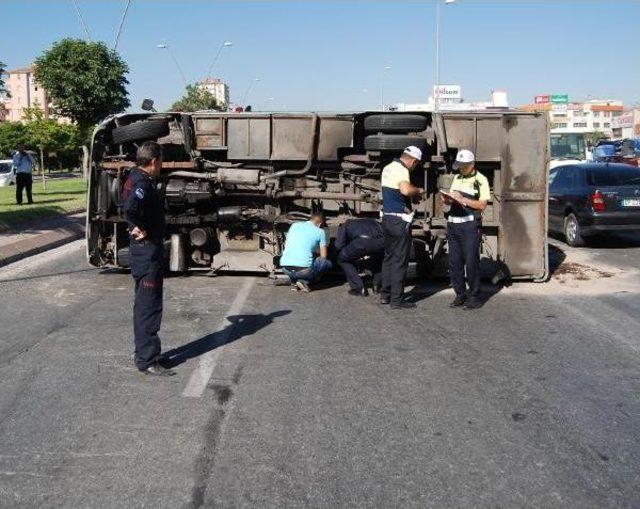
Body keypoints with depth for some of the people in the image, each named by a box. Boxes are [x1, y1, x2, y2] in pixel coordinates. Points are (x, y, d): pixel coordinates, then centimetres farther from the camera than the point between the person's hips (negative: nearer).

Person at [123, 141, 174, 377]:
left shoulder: (135, 178, 12)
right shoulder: (143, 183, -20)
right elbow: (131, 207, -39)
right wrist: (141, 229, -23)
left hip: (144, 250, 11)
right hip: (148, 250, -11)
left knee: (144, 304, 18)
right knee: (149, 306, -5)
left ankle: (144, 353, 29)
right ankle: (147, 361, 2)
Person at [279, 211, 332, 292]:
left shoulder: (295, 225, 17)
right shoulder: (320, 232, 7)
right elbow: (323, 256, 9)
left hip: (285, 269, 5)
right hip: (303, 269, -5)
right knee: (327, 263, 17)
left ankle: (293, 281, 14)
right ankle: (304, 282, -1)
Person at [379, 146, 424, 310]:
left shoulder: (388, 168, 14)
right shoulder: (402, 170, -16)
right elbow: (406, 190, -34)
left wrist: (413, 193, 19)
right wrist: (418, 190, -15)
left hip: (387, 217, 9)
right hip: (399, 220, -9)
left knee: (389, 257, 16)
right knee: (400, 261, -3)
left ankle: (385, 295, 20)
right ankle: (396, 299, 0)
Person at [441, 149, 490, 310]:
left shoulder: (480, 180, -3)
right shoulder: (457, 178, 18)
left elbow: (482, 205, -10)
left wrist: (462, 199, -18)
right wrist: (447, 199, -2)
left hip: (470, 225, -7)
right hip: (453, 223, 7)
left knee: (471, 262, -4)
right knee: (454, 262, 7)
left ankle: (474, 297, 5)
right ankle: (460, 294, 17)